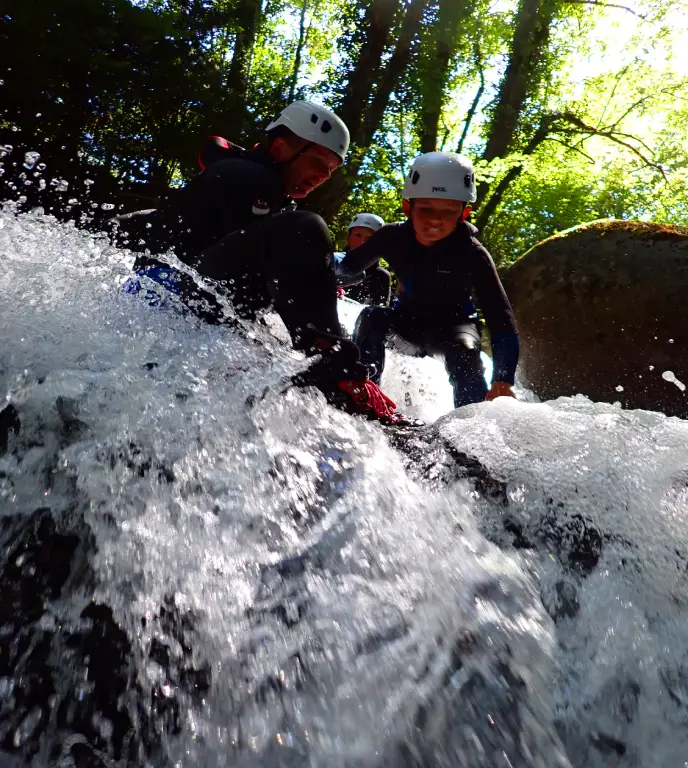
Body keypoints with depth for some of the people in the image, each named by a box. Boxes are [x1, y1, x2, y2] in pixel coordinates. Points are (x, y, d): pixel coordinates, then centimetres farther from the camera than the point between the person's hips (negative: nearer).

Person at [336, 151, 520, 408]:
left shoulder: (472, 254, -28)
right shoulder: (392, 237, -20)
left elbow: (500, 317, -33)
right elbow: (351, 265, -3)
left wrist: (503, 380, -42)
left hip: (453, 324, -2)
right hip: (408, 319, 3)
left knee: (463, 350, -33)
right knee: (371, 318, -24)